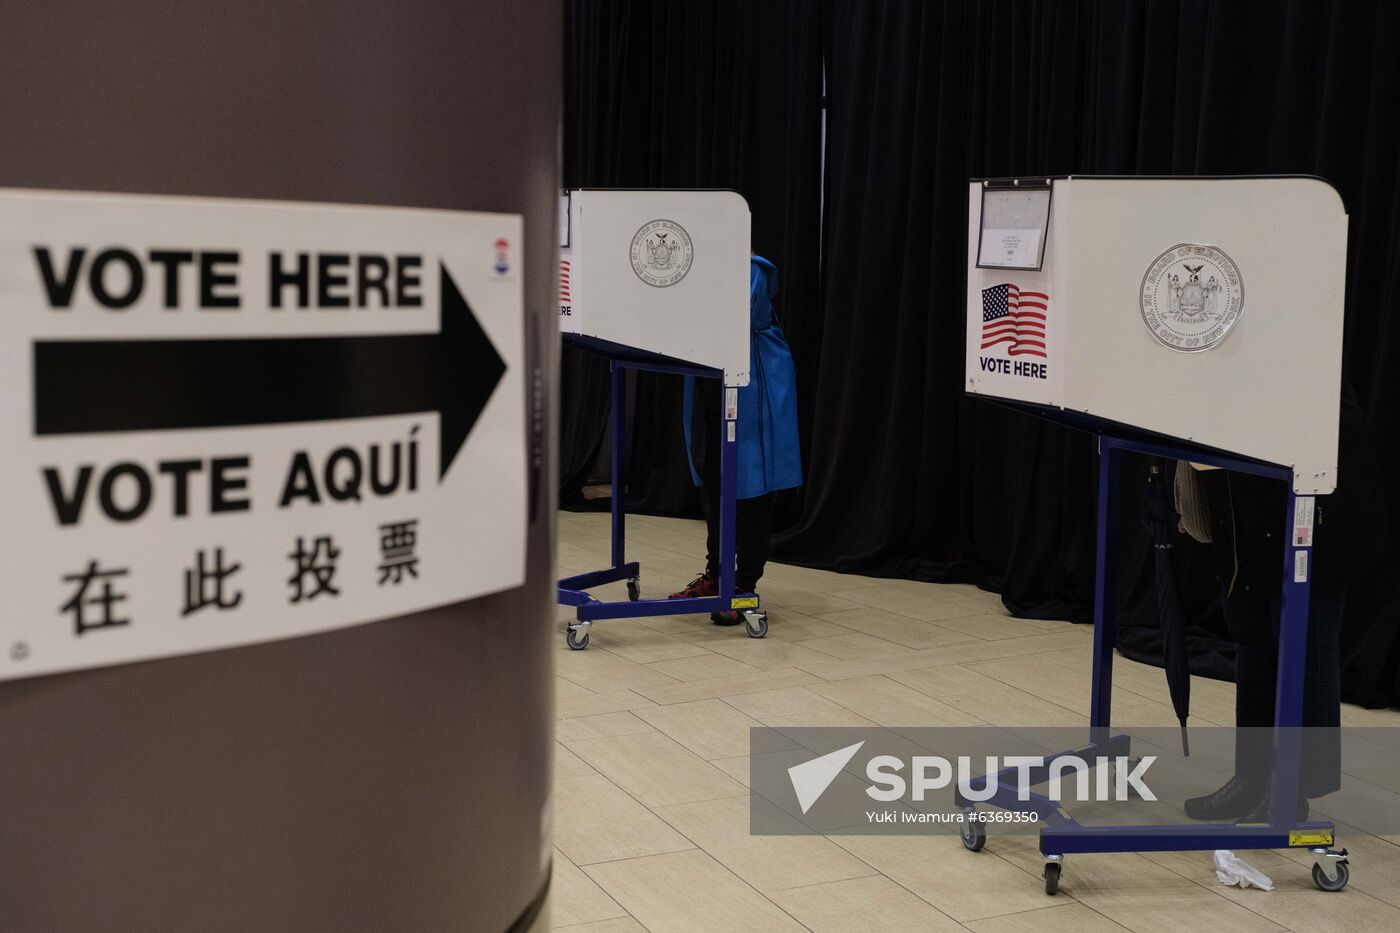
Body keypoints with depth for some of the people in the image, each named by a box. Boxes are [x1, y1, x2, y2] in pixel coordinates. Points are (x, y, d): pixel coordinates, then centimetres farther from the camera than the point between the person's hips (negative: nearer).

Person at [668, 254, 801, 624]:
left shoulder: (751, 271, -12)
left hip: (751, 389, -7)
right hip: (709, 389, 7)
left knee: (750, 486, -3)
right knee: (712, 484, 13)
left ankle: (744, 586, 1)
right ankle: (715, 574, 24)